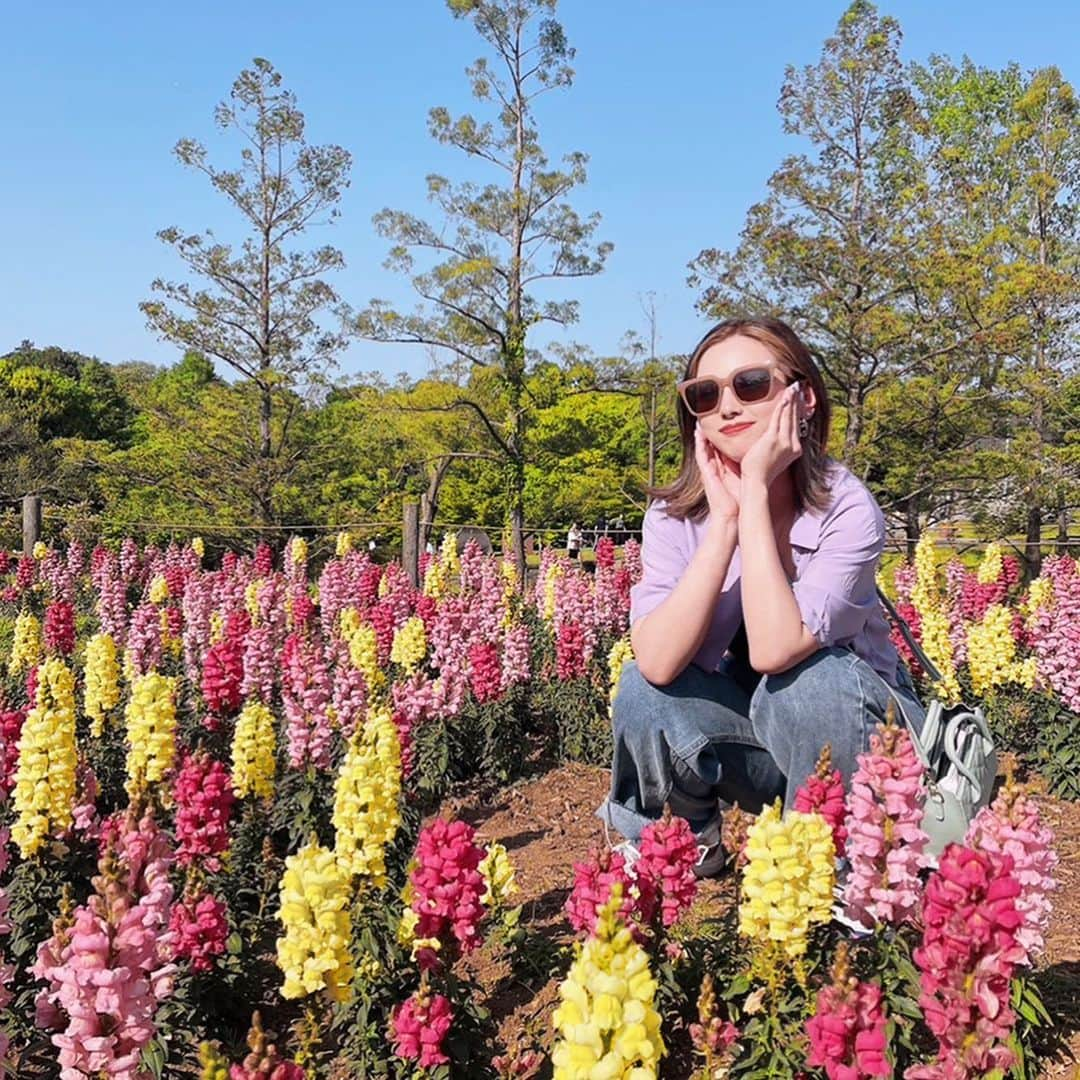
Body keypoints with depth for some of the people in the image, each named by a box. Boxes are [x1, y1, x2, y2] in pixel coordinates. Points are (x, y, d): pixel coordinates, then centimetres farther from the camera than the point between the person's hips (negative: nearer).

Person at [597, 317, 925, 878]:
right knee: (643, 689, -26)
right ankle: (688, 838, 3)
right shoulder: (676, 514, -14)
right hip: (751, 731, 2)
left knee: (807, 677, -34)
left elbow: (774, 650, -38)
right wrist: (724, 519, -33)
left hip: (857, 733, -2)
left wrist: (756, 492, -34)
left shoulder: (847, 509, -23)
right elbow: (659, 661, -30)